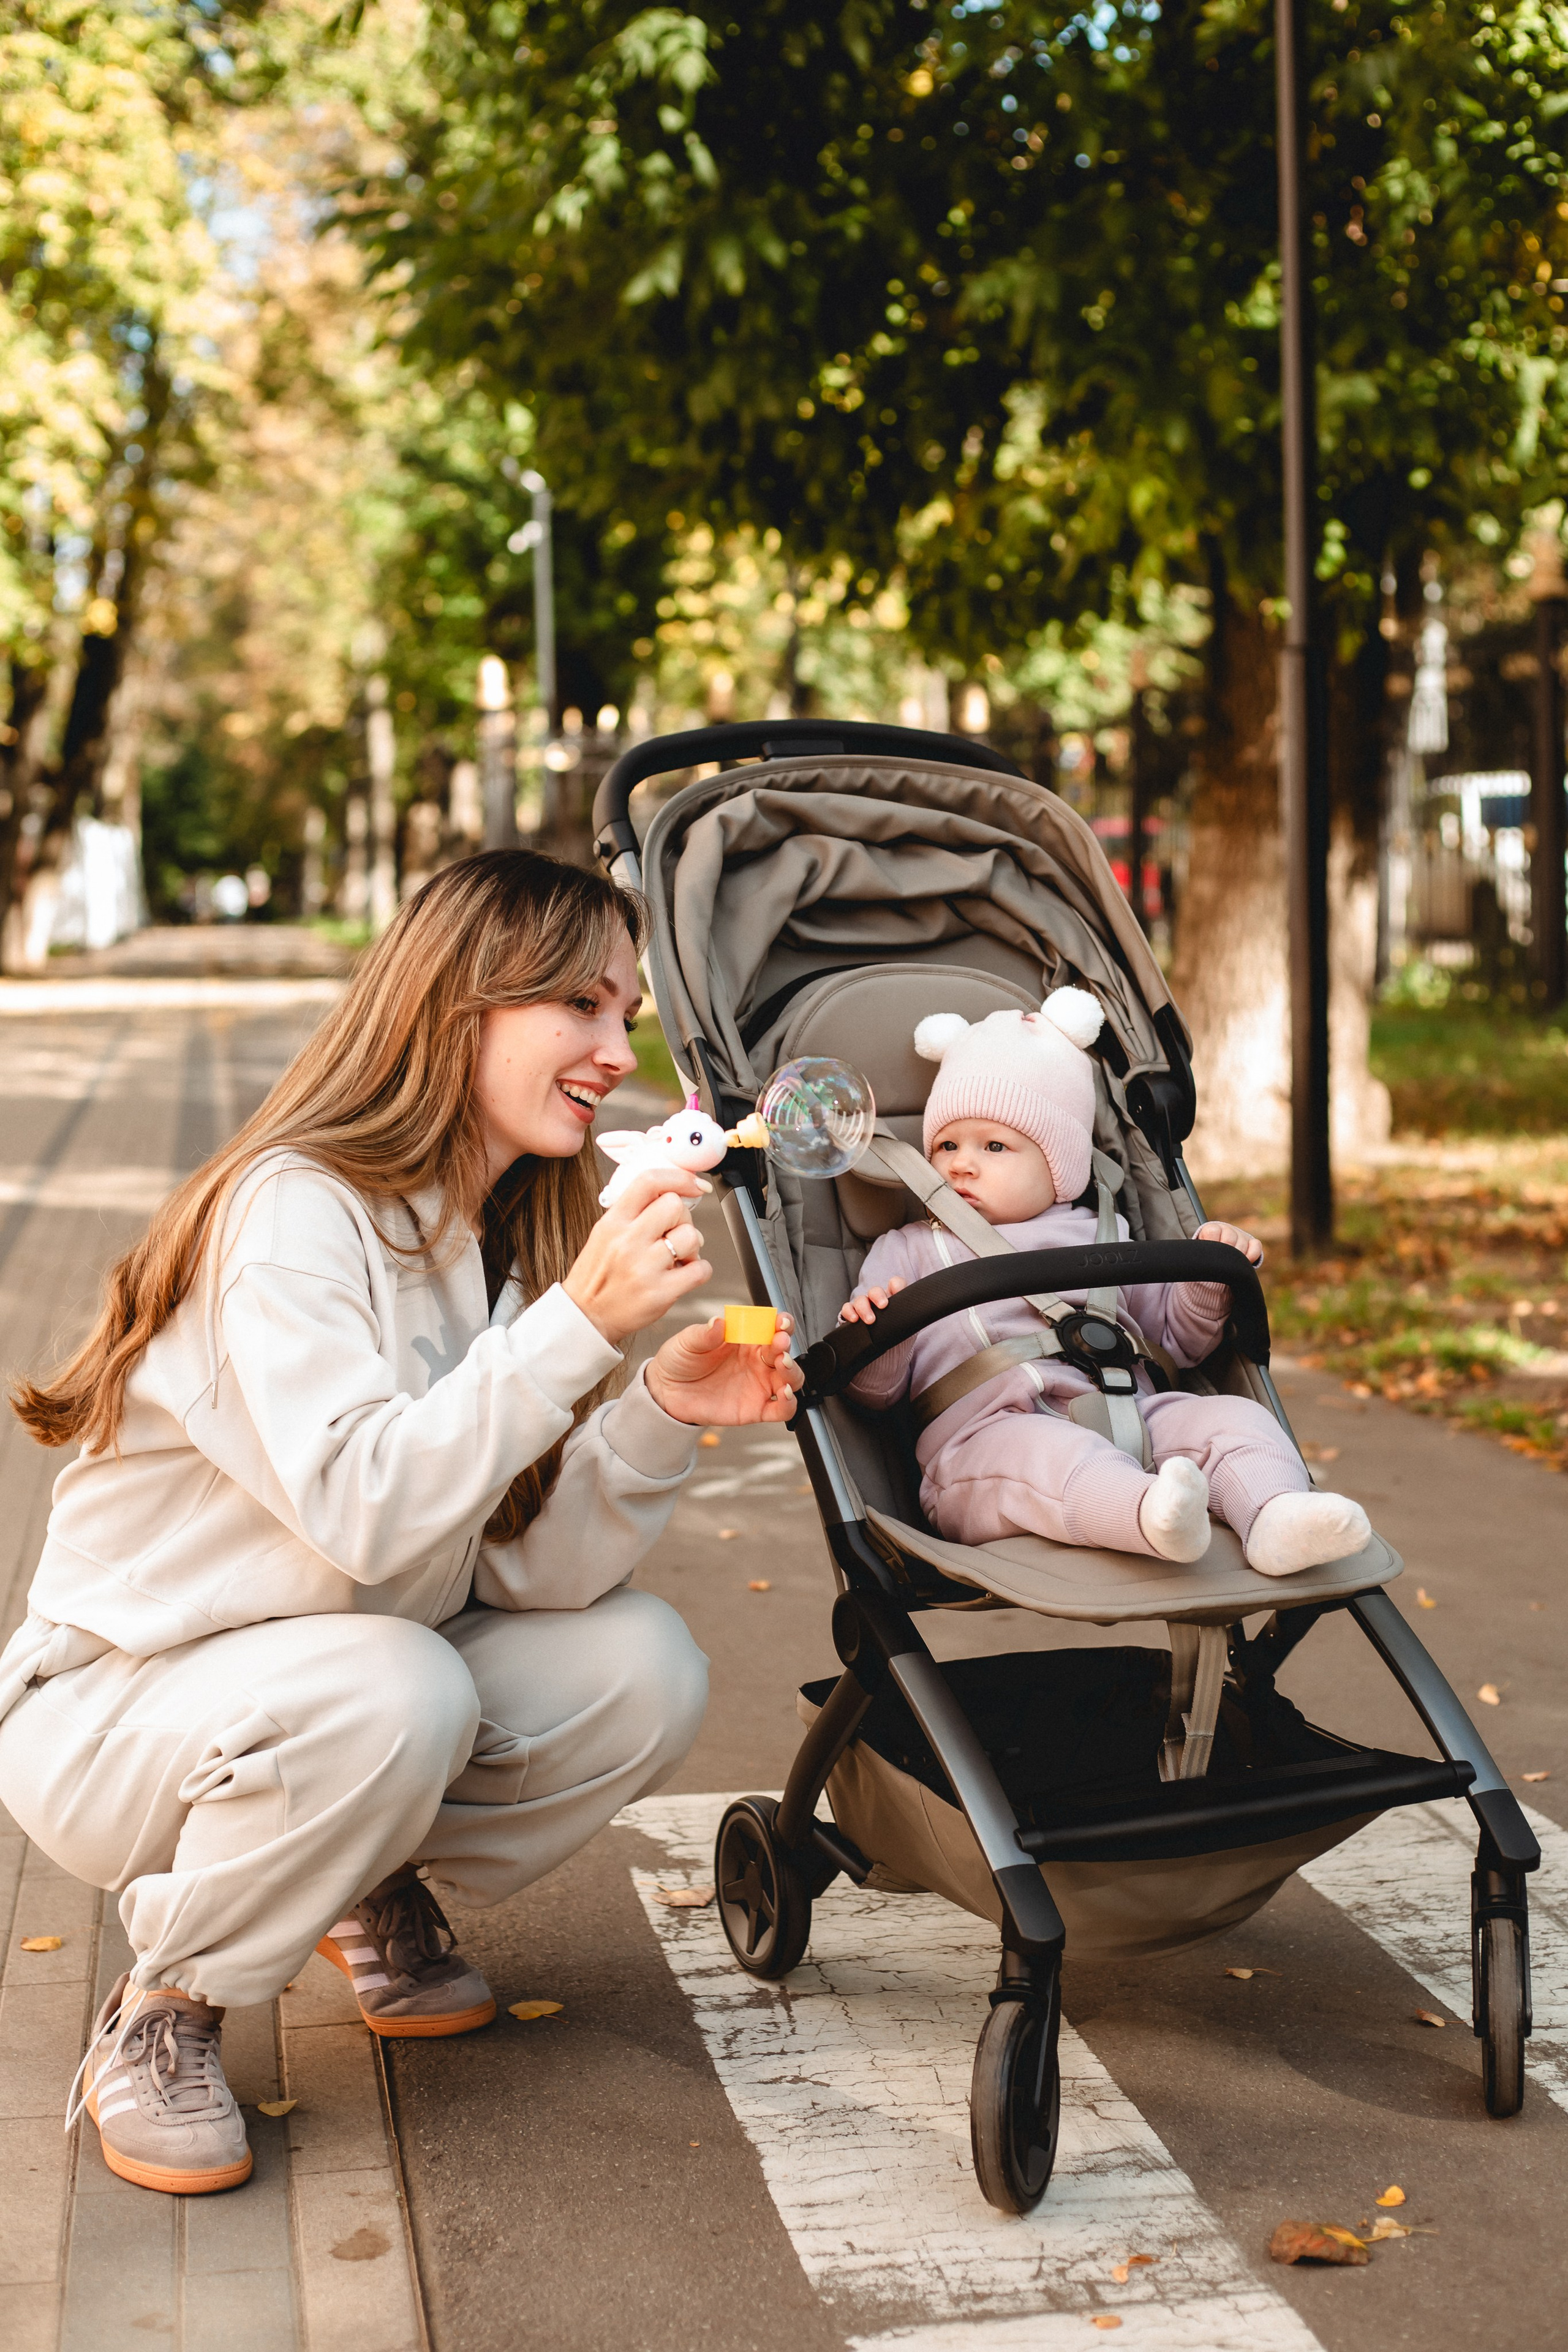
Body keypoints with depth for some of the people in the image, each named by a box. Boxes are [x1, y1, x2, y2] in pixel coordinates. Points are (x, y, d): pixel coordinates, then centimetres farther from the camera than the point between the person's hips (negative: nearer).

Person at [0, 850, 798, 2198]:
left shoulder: (520, 1238, 0)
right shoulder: (293, 1212, -23)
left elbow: (528, 1568, -9)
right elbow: (364, 1514, -36)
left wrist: (660, 1418, -26)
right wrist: (580, 1326, -39)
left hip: (359, 1683, 7)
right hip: (114, 1705, -7)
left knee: (643, 1672, -14)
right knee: (390, 1695, -35)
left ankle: (384, 1893, 12)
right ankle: (163, 2018, -9)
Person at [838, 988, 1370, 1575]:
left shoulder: (1101, 1239, 29)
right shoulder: (906, 1252, 22)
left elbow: (1176, 1335, 31)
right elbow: (874, 1390, 13)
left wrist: (1210, 1277, 10)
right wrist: (873, 1335, -10)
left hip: (1124, 1414, 5)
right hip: (984, 1431, -4)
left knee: (1231, 1418, -18)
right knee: (1043, 1455, -38)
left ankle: (1276, 1517, -45)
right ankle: (1150, 1516, -65)